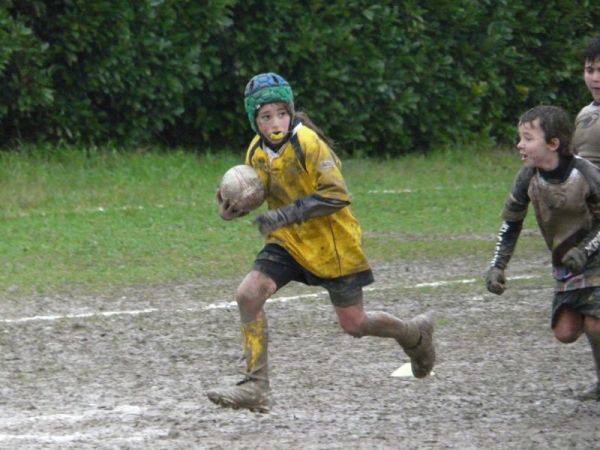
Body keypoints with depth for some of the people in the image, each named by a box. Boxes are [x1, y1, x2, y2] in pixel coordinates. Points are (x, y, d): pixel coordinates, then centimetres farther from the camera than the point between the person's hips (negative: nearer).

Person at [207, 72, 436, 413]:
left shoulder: (308, 143, -22)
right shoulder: (257, 151, -2)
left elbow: (337, 195, -26)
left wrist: (285, 216, -31)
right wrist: (233, 208, -10)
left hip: (332, 243, -6)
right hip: (289, 243, 6)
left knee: (354, 324, 4)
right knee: (248, 294, -14)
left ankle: (416, 333, 35)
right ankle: (256, 387, -10)